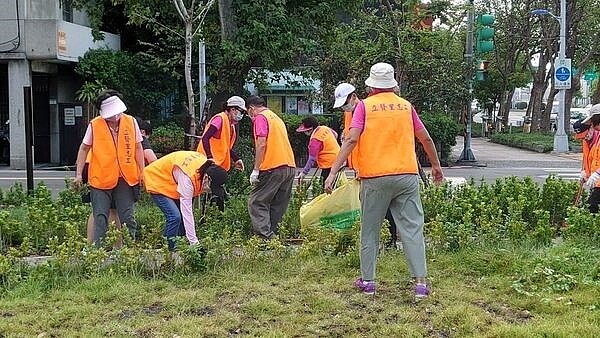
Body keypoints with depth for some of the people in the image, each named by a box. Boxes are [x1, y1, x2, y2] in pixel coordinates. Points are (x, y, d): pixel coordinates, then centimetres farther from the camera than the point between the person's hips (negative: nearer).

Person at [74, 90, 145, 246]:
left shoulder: (131, 122, 0)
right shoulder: (94, 125, -5)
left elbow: (138, 147, 8)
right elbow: (84, 149, 5)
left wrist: (142, 172, 6)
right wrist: (79, 174, 2)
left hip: (125, 179, 2)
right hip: (100, 179, -1)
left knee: (127, 218, 5)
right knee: (100, 218, -2)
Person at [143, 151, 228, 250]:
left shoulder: (209, 166, -19)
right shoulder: (187, 178, -41)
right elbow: (187, 212, -39)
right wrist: (194, 242, -38)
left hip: (173, 184, 8)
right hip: (157, 182, -8)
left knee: (183, 216, 1)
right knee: (175, 217, -22)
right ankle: (170, 249, -12)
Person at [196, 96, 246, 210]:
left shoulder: (231, 124, 17)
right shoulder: (220, 119, -12)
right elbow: (205, 138, -22)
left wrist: (236, 160, 13)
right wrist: (209, 158, -32)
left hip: (220, 165, 10)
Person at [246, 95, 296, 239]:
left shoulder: (260, 117, 0)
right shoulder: (277, 118, 26)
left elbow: (261, 144, -12)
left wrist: (255, 170, -12)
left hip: (273, 167, -9)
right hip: (290, 167, 9)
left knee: (256, 202, -5)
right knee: (278, 206, 10)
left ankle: (266, 237, -16)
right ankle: (271, 234, 10)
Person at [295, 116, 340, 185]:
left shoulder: (315, 140, -21)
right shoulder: (325, 128, 4)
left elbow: (312, 159, -20)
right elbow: (335, 135, 25)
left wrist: (304, 172, -13)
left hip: (329, 165, -10)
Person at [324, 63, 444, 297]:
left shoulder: (365, 106, 1)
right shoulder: (406, 106, 11)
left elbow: (352, 140, -10)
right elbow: (426, 139, 17)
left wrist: (333, 172, -11)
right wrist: (436, 166, 32)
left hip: (375, 177, -2)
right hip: (407, 175, 2)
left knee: (370, 230, 10)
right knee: (412, 229, 2)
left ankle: (367, 280, 15)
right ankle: (421, 282, -2)